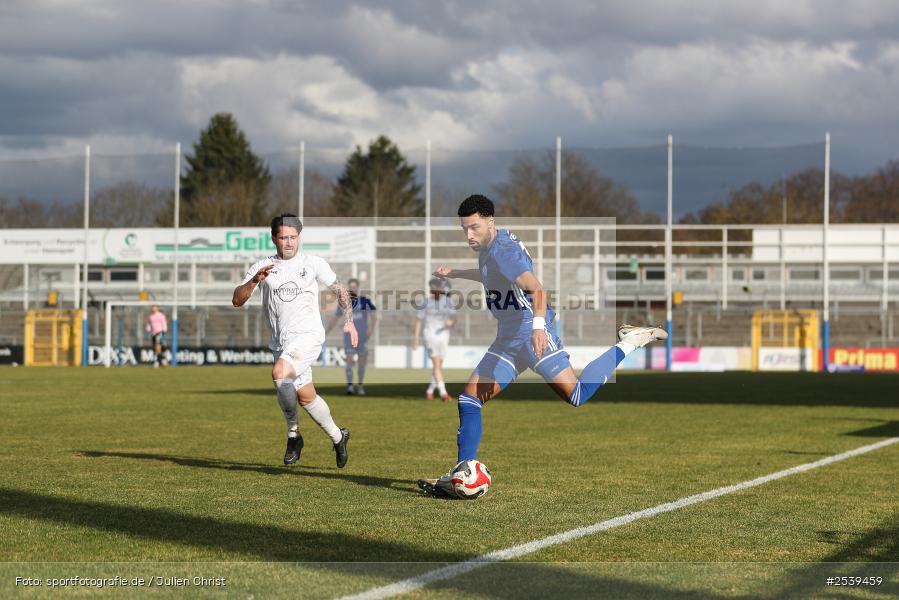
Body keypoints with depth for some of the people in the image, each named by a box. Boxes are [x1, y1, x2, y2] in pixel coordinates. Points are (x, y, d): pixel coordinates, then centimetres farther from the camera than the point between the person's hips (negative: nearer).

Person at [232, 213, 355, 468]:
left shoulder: (314, 263, 4)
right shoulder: (262, 267, 7)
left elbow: (340, 290, 17)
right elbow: (237, 300, -2)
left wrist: (348, 321, 8)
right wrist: (255, 280, -19)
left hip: (308, 335, -4)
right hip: (281, 341, 4)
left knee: (279, 374, -28)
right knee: (306, 397, 9)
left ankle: (293, 434, -10)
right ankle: (338, 437, 29)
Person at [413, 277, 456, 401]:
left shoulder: (447, 302, 1)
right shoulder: (426, 302, -6)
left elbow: (453, 317, -4)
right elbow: (419, 320, -2)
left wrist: (451, 321, -29)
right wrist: (416, 338, -5)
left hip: (443, 334, 4)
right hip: (430, 334, -4)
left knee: (438, 365, 11)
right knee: (437, 364, -15)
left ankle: (430, 391, 29)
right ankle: (443, 392, -23)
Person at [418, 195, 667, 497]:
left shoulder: (503, 249, -16)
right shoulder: (490, 248, 13)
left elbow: (536, 289, -30)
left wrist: (538, 325, -45)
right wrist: (455, 273, 40)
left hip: (532, 334, -9)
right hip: (508, 338, 9)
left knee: (576, 395, -19)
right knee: (469, 399, 1)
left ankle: (627, 343, -2)